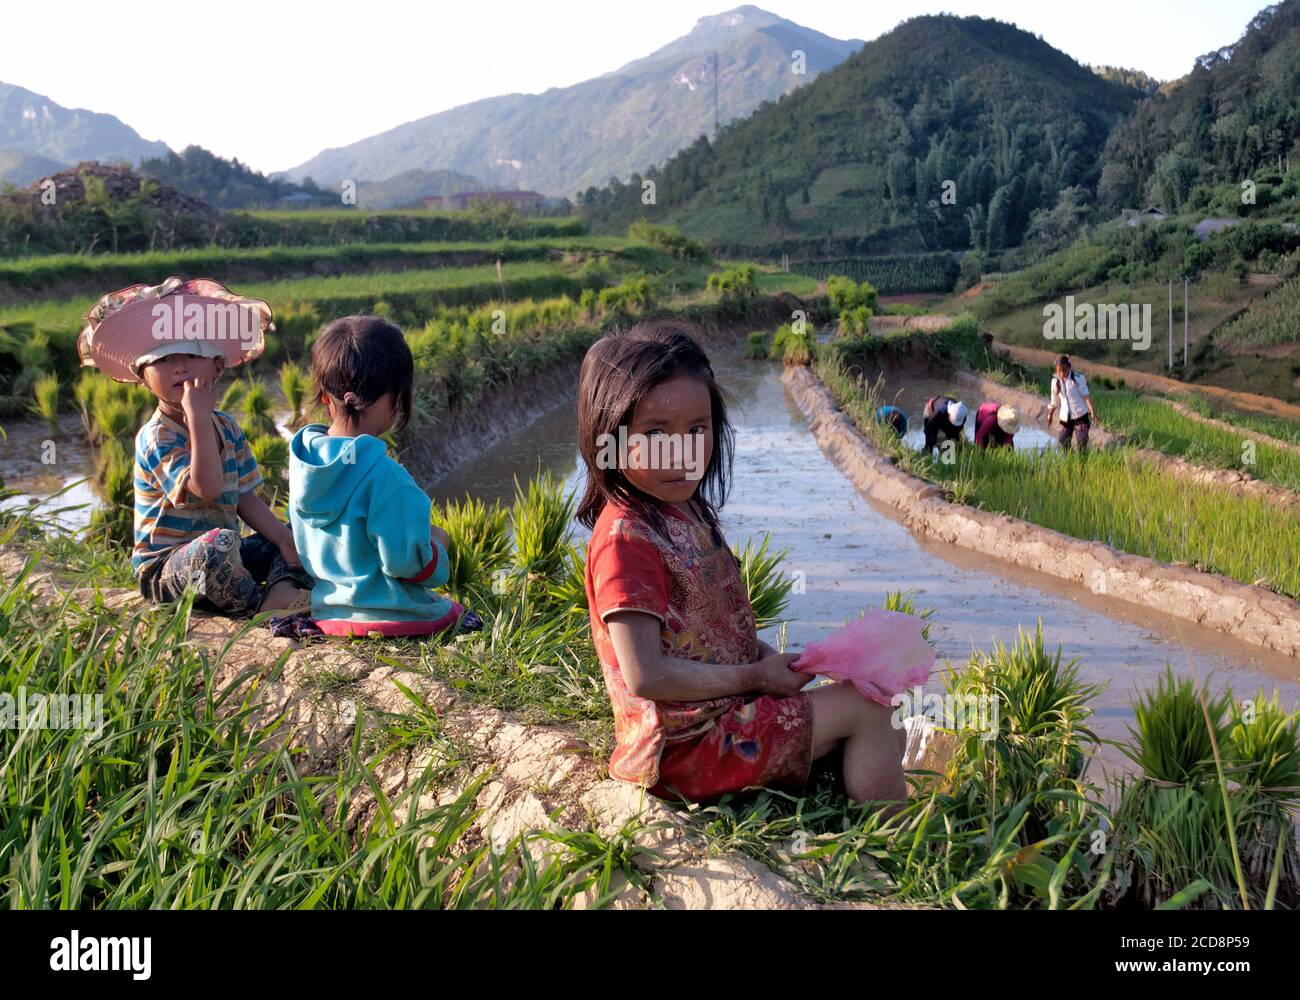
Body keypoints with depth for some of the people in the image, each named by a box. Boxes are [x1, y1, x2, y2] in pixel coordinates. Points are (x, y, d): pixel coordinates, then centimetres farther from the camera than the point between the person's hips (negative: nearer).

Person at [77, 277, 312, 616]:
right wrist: (198, 417, -29)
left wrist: (284, 540, -9)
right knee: (219, 543, -39)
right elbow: (206, 488, -31)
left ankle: (282, 590, -27)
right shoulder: (156, 437, -16)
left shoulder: (227, 426, 7)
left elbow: (246, 499, 7)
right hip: (165, 570, -8)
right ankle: (257, 606, -17)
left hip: (220, 559, 8)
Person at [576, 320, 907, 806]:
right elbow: (647, 675, -26)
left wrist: (775, 661, -1)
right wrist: (756, 677, -18)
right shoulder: (626, 539, -22)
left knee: (883, 735, 13)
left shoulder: (687, 512, 8)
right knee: (867, 706, -8)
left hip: (725, 711, 10)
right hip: (685, 744, -10)